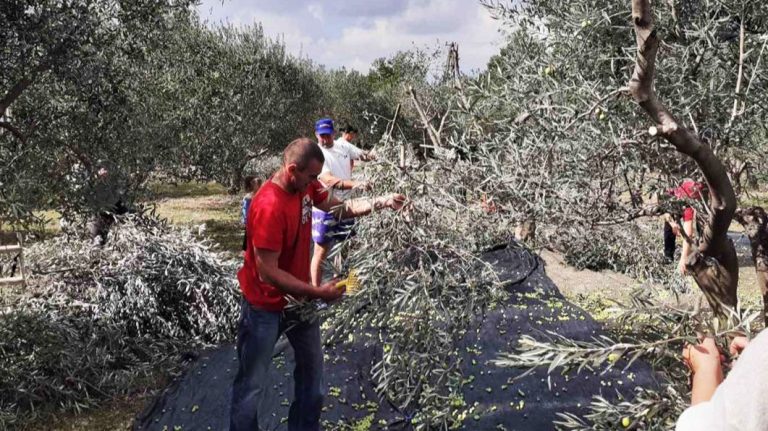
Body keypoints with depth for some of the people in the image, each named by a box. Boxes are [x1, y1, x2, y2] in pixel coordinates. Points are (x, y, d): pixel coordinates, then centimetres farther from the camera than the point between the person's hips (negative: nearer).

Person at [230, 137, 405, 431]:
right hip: (266, 306, -8)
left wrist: (382, 202, -6)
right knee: (252, 385, 5)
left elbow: (340, 208, 8)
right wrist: (317, 292, -26)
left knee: (312, 368, 22)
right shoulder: (269, 207, -32)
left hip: (298, 297, 9)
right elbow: (268, 273, -30)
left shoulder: (306, 186, -8)